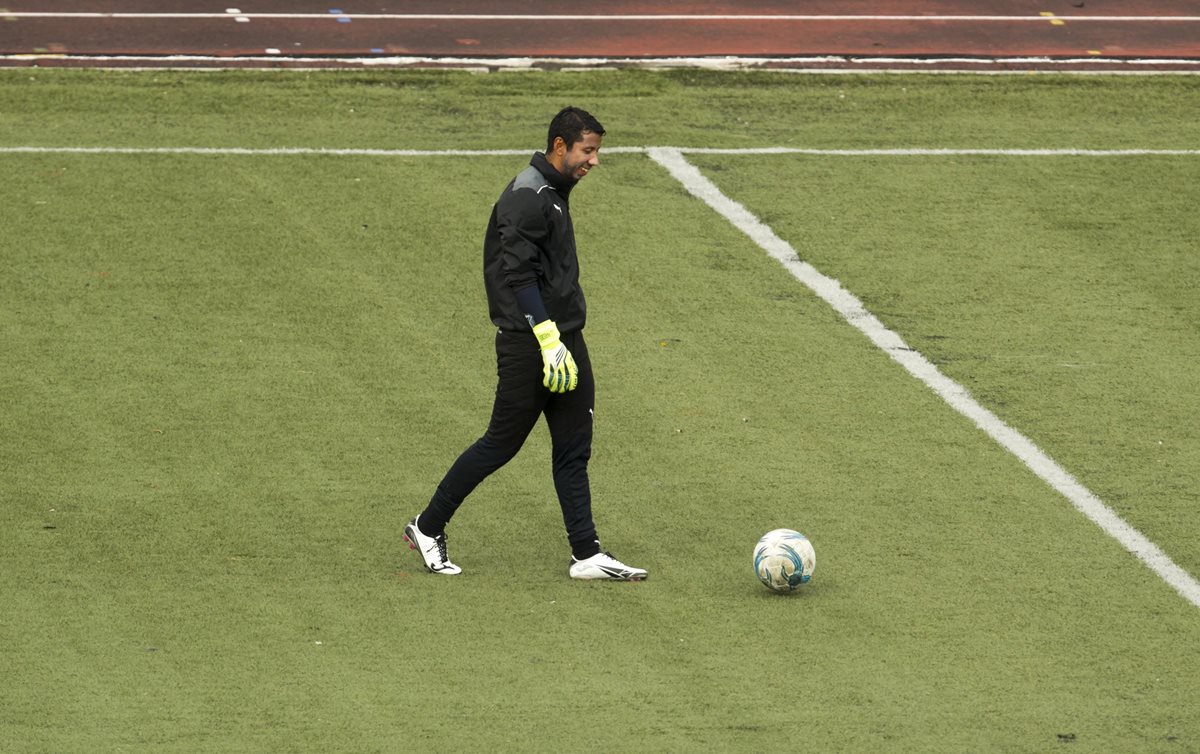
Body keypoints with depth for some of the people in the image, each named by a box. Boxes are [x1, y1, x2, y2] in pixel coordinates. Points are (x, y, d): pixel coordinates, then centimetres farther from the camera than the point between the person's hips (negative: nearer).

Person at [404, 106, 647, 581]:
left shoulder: (554, 192, 15)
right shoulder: (527, 197, -16)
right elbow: (518, 278, -23)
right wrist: (549, 342, -27)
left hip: (564, 339, 9)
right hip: (528, 344, -9)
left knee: (573, 448, 6)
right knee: (502, 443, -1)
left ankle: (586, 555, 7)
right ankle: (428, 529, 12)